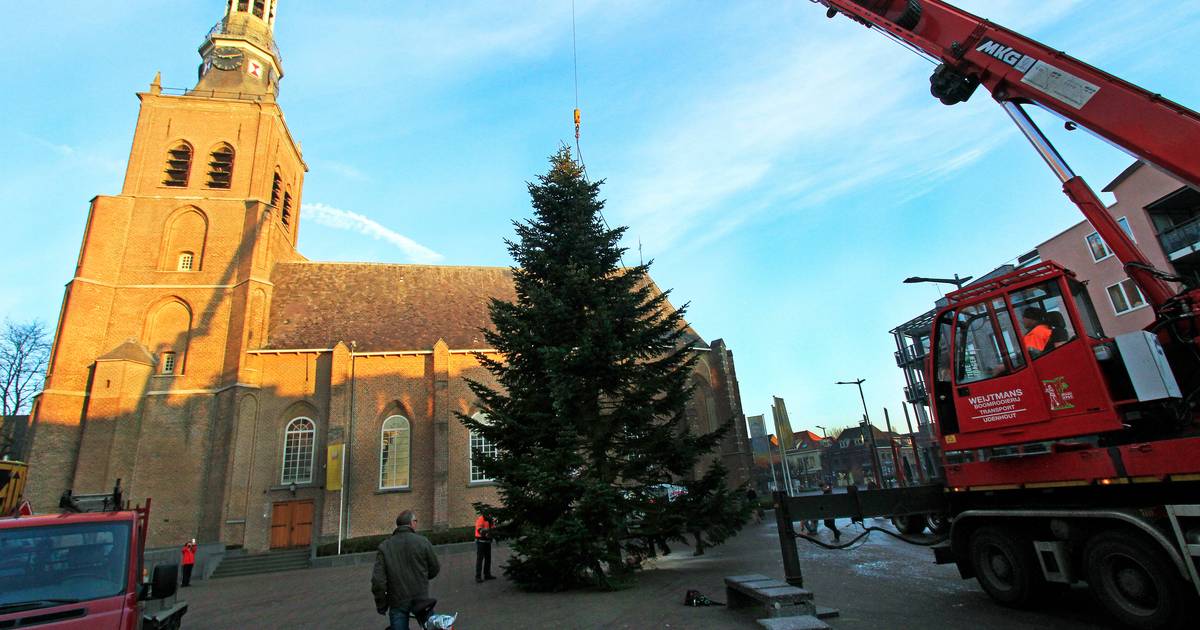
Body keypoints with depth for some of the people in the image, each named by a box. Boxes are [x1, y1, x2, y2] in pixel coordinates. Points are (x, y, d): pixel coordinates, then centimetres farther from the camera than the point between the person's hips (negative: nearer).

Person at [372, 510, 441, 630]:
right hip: (421, 598, -1)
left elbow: (378, 581, -8)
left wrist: (381, 606, 5)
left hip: (397, 602, 1)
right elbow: (434, 570, 0)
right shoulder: (423, 542, -9)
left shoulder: (384, 546, -5)